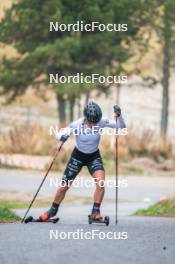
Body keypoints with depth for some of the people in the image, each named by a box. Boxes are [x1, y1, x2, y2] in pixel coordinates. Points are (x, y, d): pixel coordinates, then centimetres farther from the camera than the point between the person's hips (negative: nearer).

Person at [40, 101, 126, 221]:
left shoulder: (101, 122, -22)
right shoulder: (78, 124, -26)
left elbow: (121, 126, -19)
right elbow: (59, 134, -20)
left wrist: (118, 115, -38)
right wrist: (62, 136, -44)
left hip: (94, 157, 1)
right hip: (78, 156, -1)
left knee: (101, 183, -24)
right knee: (64, 186, 5)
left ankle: (96, 212, -9)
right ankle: (53, 210, 29)